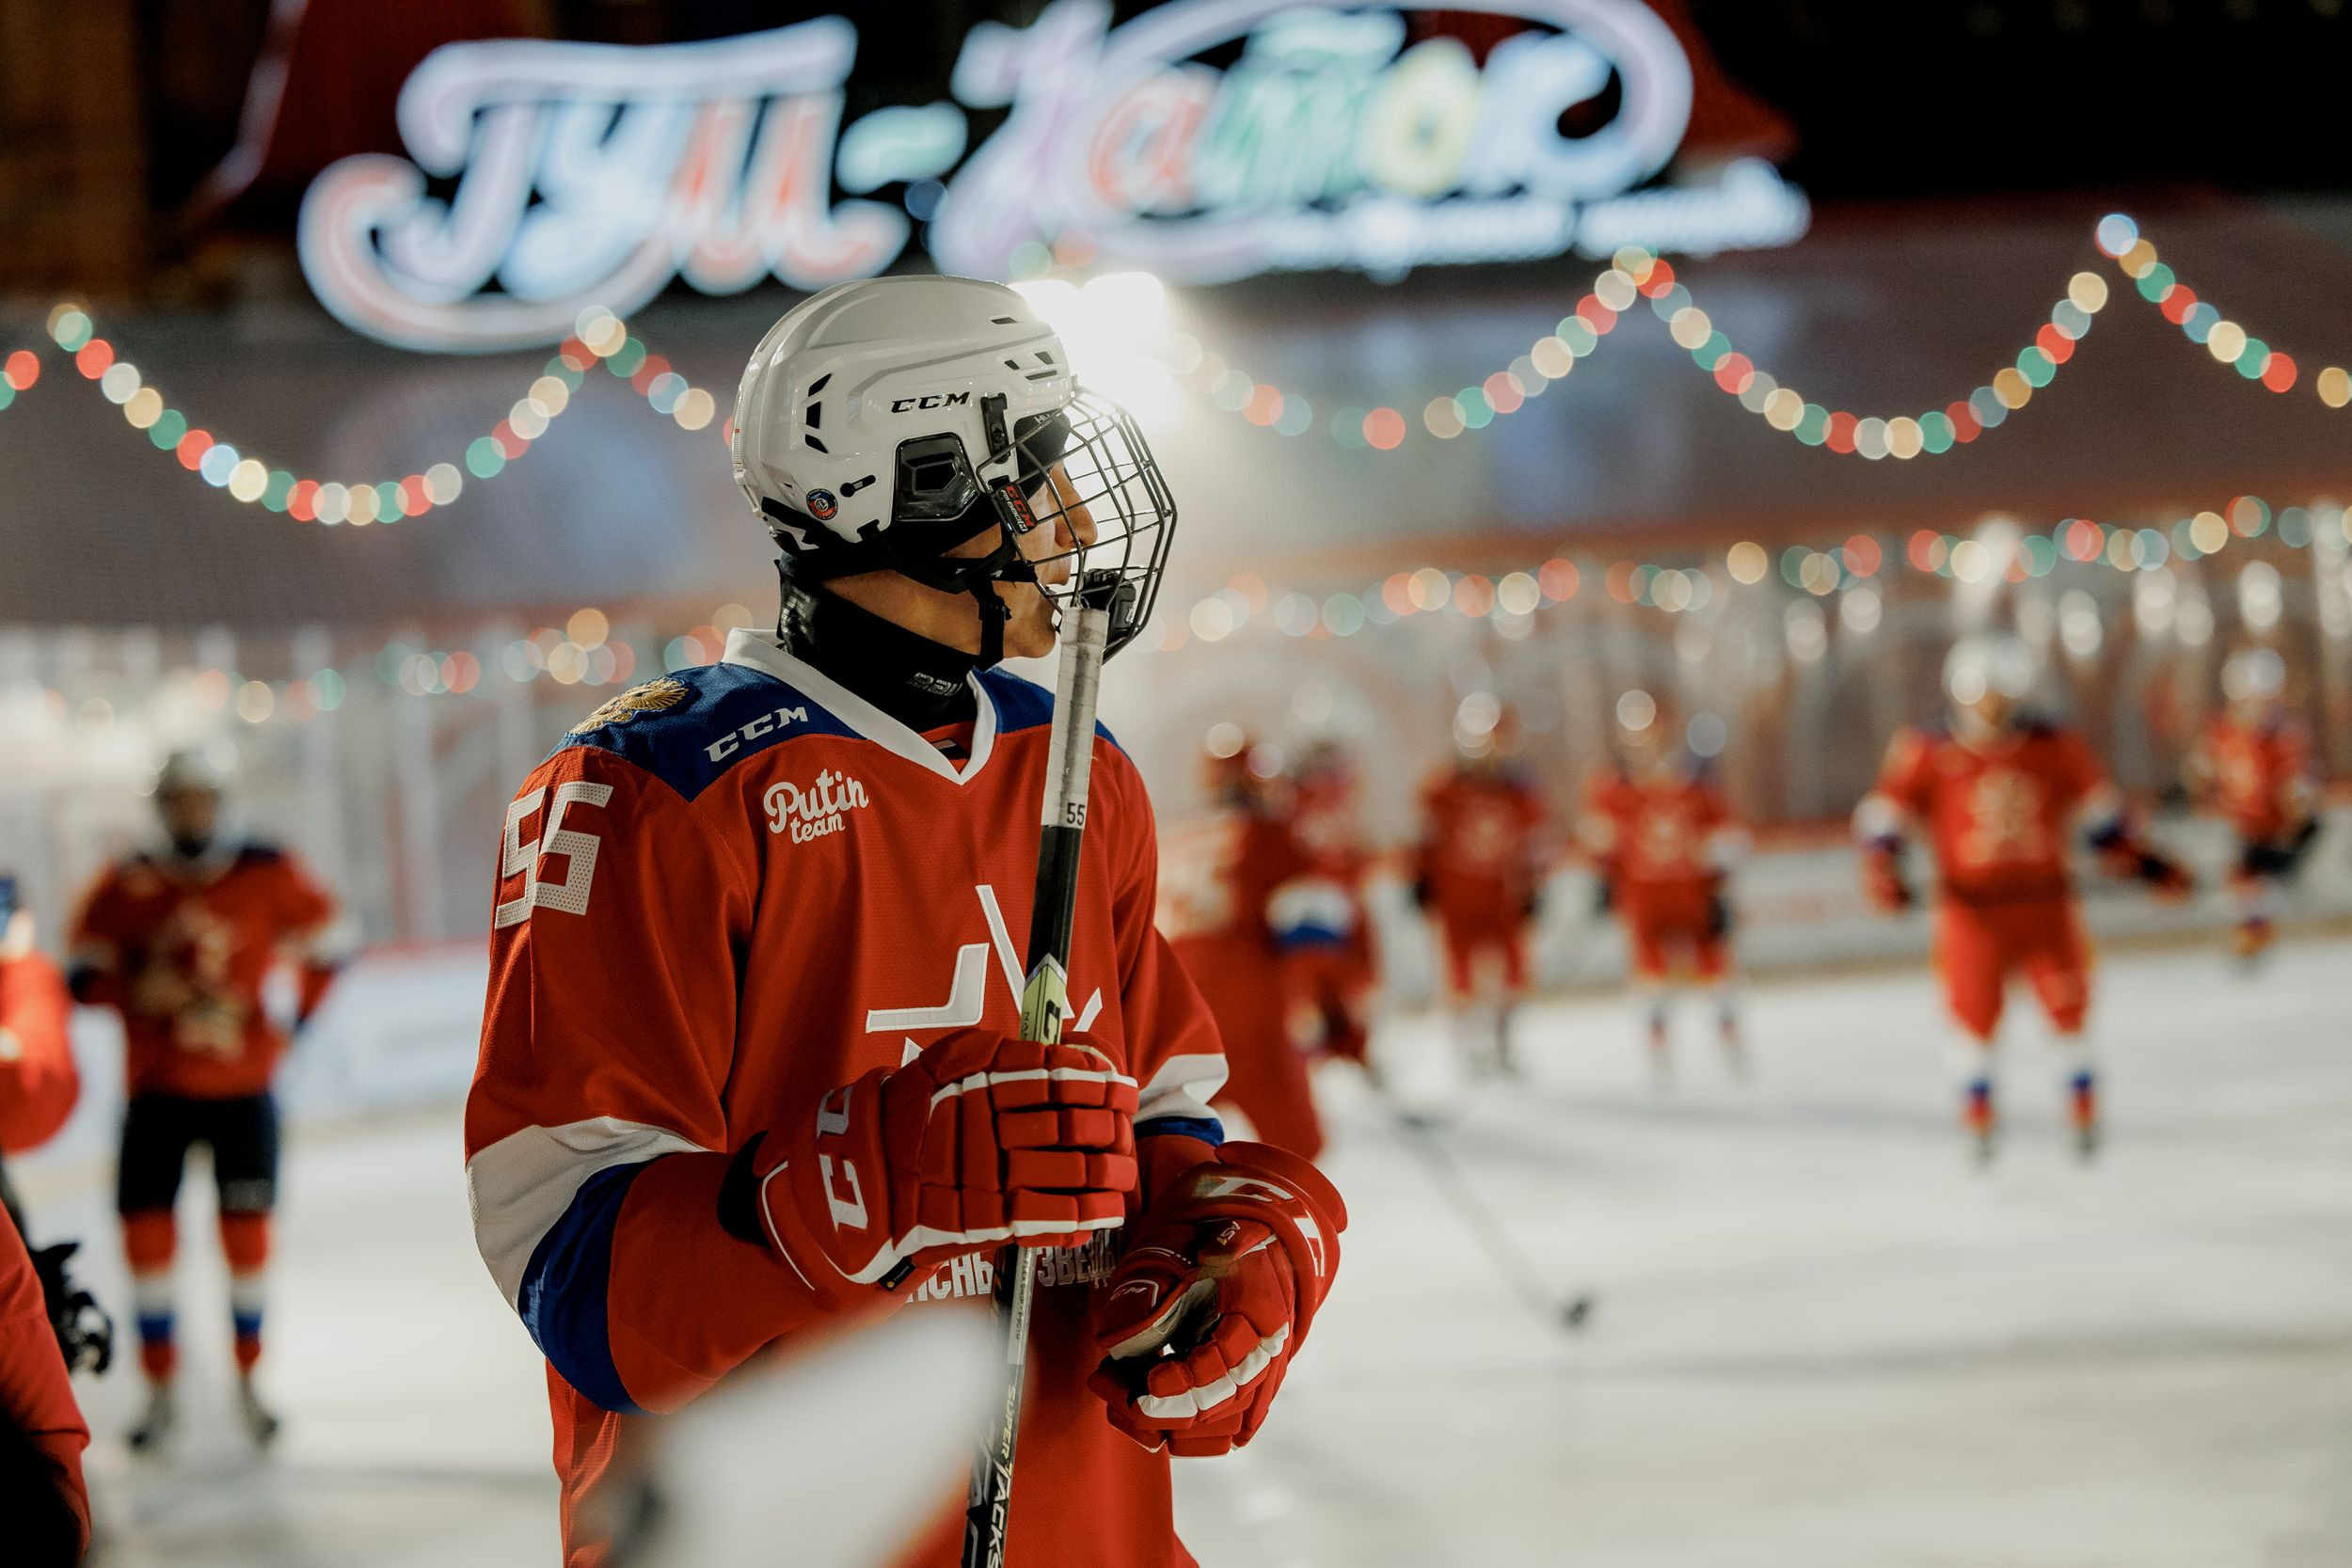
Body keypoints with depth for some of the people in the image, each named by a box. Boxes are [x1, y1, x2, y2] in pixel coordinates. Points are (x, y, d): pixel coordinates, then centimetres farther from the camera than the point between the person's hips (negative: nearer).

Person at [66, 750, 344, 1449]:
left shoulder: (269, 877, -5)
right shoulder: (124, 888, -3)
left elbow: (324, 946, 8)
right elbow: (83, 973, -1)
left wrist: (293, 1022, 1)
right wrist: (136, 991, -20)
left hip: (242, 1089, -1)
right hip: (157, 1089, 1)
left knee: (246, 1232, 3)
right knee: (147, 1232, -2)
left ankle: (248, 1382, 21)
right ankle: (161, 1392, 13)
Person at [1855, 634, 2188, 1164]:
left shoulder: (2056, 749, 2)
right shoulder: (1928, 755, -4)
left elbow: (2102, 817, 11)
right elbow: (1884, 816, -1)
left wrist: (2146, 865, 5)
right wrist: (1882, 866, -17)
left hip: (2046, 903, 2)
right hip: (1973, 909, -2)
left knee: (2068, 1005, 3)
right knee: (1975, 1014, 1)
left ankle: (2083, 1102, 21)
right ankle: (1977, 1113, 20)